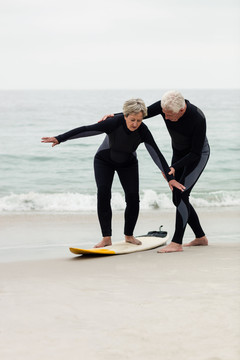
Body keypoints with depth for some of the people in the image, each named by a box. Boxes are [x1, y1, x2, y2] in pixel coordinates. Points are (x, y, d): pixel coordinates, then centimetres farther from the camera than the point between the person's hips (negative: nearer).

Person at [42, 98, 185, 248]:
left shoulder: (142, 130, -28)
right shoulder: (114, 123, -33)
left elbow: (157, 154, -27)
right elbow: (86, 130, -31)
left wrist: (170, 178, -33)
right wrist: (59, 139, -33)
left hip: (128, 164, 2)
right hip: (104, 161, -2)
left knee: (133, 197, -12)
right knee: (103, 194, -20)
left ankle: (129, 235, 9)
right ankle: (106, 238, -17)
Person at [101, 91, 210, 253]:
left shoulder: (198, 118, -35)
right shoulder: (165, 105, -20)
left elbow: (196, 152, -28)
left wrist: (174, 168, -36)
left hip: (199, 155, -7)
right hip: (179, 153, 7)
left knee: (181, 195, -20)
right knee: (178, 199, 5)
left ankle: (177, 242, -21)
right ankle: (200, 237, 17)